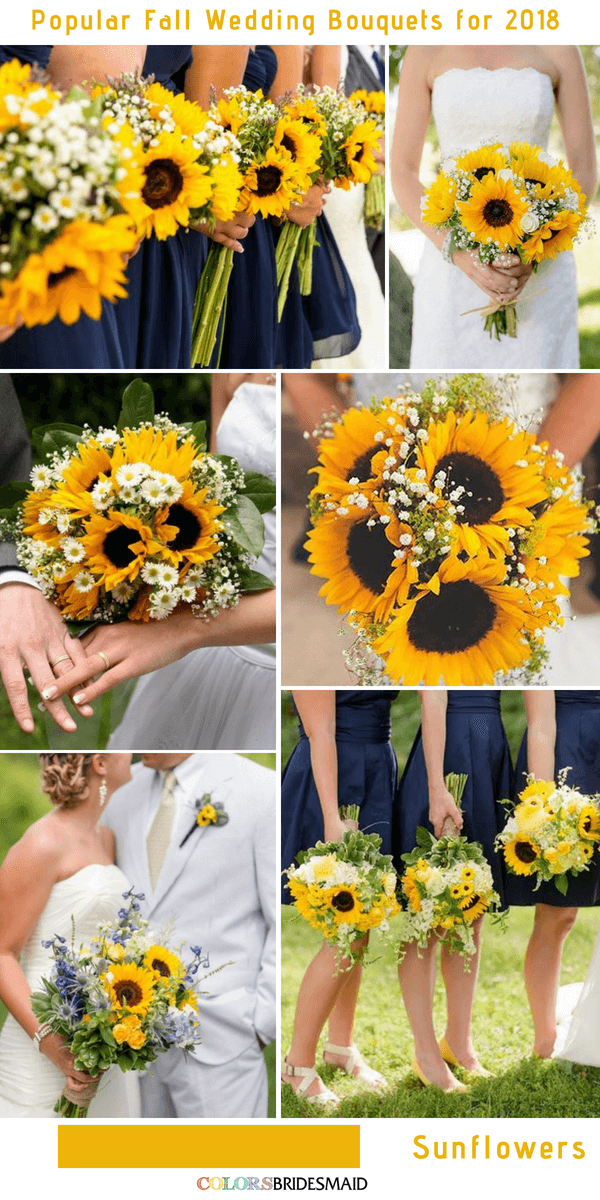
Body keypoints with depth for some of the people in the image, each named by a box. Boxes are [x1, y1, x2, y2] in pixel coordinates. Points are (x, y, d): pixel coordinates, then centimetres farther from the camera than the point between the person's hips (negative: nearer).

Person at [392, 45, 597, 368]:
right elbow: (402, 177, -2)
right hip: (455, 276, 0)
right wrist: (460, 256, -20)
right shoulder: (426, 52, 0)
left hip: (540, 271, 0)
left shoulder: (559, 50, 1)